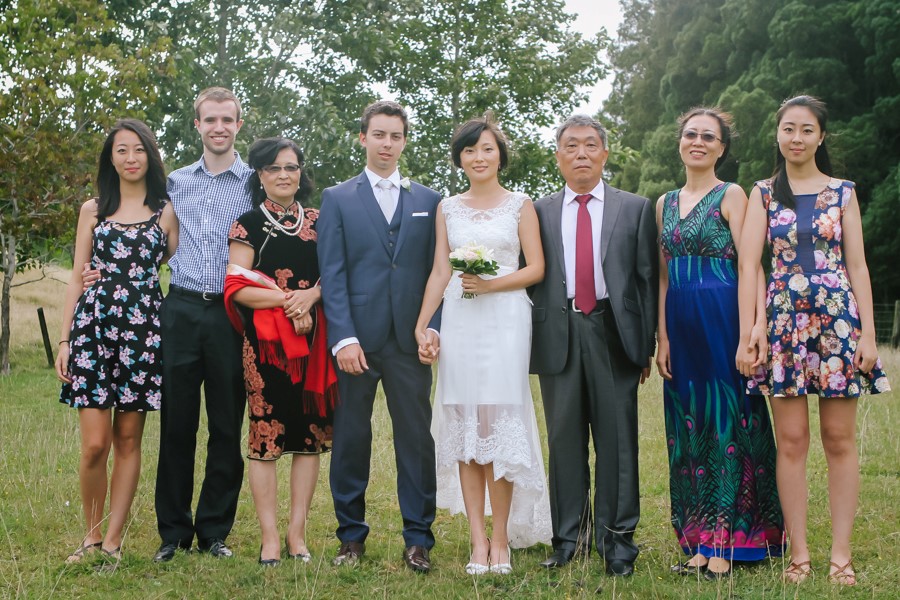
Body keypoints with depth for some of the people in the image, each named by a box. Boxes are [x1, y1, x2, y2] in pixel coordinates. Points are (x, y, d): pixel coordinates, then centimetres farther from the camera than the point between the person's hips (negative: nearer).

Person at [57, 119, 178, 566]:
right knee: (94, 444, -6)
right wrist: (65, 340, 5)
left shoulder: (166, 211, 9)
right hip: (94, 324, 0)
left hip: (143, 330, 0)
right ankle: (91, 534, 11)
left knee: (128, 441, 2)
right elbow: (77, 277, 11)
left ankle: (112, 540, 11)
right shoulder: (93, 210, 12)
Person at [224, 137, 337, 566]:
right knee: (265, 434, -4)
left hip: (313, 339, 3)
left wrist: (311, 296, -9)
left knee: (310, 433, 3)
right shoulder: (248, 224, 3)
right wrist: (286, 299, -16)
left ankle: (297, 533, 11)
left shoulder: (316, 221, 14)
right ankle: (269, 538, 2)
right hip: (265, 341, -3)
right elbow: (237, 287, -5)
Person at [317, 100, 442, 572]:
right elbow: (333, 275, -1)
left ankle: (418, 539, 10)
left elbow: (436, 271, 10)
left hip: (410, 339, 1)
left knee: (416, 439, 2)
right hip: (357, 337, -1)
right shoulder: (338, 199, 7)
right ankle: (351, 534, 17)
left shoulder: (427, 201, 13)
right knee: (351, 439, 5)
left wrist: (433, 326, -4)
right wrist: (344, 338, -10)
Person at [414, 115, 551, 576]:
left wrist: (491, 284, -13)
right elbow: (439, 271, 11)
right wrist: (421, 325, 1)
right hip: (458, 323, 3)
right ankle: (477, 540, 4)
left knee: (500, 423, -6)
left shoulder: (520, 204, 6)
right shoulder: (447, 208, 13)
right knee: (463, 425, 0)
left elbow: (536, 268, 2)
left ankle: (501, 539, 3)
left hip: (505, 319, -2)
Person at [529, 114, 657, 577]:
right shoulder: (540, 212, 12)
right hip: (558, 334, 1)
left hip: (613, 332, -1)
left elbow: (647, 279, 5)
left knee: (617, 439, 0)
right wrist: (532, 335, 0)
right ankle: (568, 537, 13)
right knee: (564, 439, 5)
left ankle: (616, 539, 7)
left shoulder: (636, 209, 8)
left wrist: (646, 344, 0)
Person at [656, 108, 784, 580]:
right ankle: (699, 540, 14)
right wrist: (662, 337, 7)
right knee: (689, 428, 7)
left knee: (725, 421, -3)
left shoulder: (731, 196, -2)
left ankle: (726, 544, 2)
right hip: (681, 324, 6)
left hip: (722, 319, -6)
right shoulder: (665, 203, 15)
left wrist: (755, 325, -20)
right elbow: (663, 277, 14)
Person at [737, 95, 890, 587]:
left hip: (838, 318, 0)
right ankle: (799, 551, 7)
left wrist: (867, 333, -3)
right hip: (784, 320, 0)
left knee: (839, 439, 2)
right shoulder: (763, 194, 6)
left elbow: (857, 266, 5)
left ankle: (841, 553, 7)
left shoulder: (842, 192, 7)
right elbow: (748, 265, -1)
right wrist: (745, 337, -9)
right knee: (791, 441, 1)